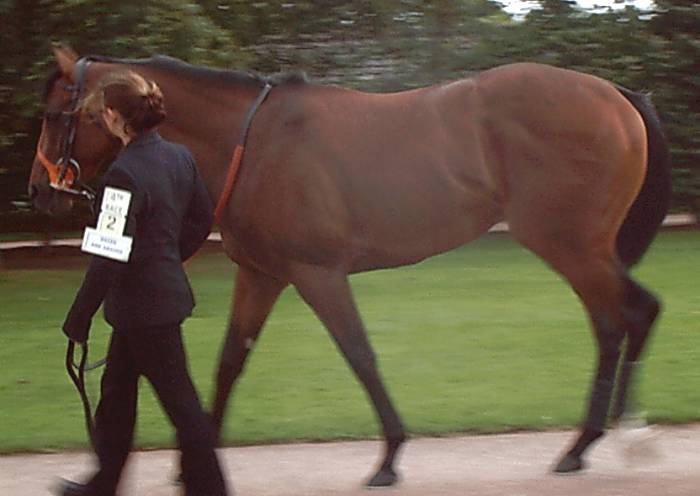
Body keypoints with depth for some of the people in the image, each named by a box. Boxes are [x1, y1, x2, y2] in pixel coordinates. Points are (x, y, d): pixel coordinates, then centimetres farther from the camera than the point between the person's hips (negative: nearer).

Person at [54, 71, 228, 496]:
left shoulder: (125, 174, -24)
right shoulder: (180, 157, 1)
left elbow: (110, 258, -24)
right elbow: (202, 221, 13)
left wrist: (79, 319, -18)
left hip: (143, 303, -9)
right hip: (169, 289, 9)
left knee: (179, 400, 1)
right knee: (117, 390, 22)